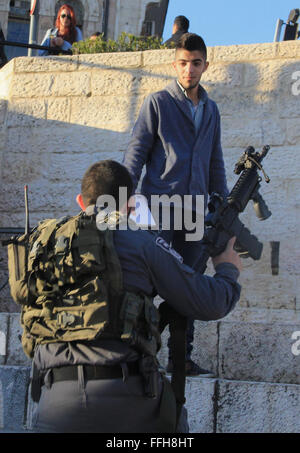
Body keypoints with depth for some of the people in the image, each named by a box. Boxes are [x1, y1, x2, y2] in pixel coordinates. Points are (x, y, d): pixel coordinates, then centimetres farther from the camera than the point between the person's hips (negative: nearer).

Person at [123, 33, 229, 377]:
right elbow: (136, 152, -2)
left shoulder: (210, 109, 16)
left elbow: (215, 163, 21)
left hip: (194, 209, 5)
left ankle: (181, 357, 12)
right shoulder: (157, 103, 1)